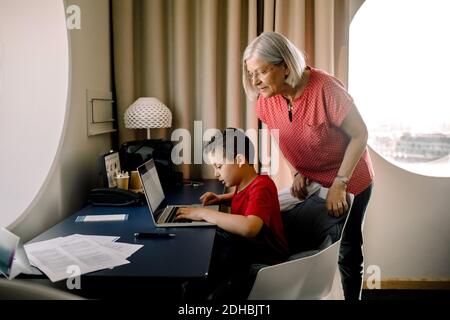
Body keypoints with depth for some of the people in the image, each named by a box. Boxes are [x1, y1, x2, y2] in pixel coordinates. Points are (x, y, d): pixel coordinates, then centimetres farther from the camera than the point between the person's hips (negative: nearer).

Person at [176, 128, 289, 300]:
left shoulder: (261, 186, -23)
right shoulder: (245, 184, 2)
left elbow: (250, 228, -41)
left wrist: (204, 213, -31)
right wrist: (220, 199, 8)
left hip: (267, 254, -9)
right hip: (245, 244, 9)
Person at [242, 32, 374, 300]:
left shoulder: (325, 88, -31)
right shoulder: (267, 98, -13)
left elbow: (360, 134, -23)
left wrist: (339, 184, -26)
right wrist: (296, 173, -9)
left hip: (350, 178, -5)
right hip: (309, 181, 5)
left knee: (347, 250, 9)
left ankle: (352, 296, 32)